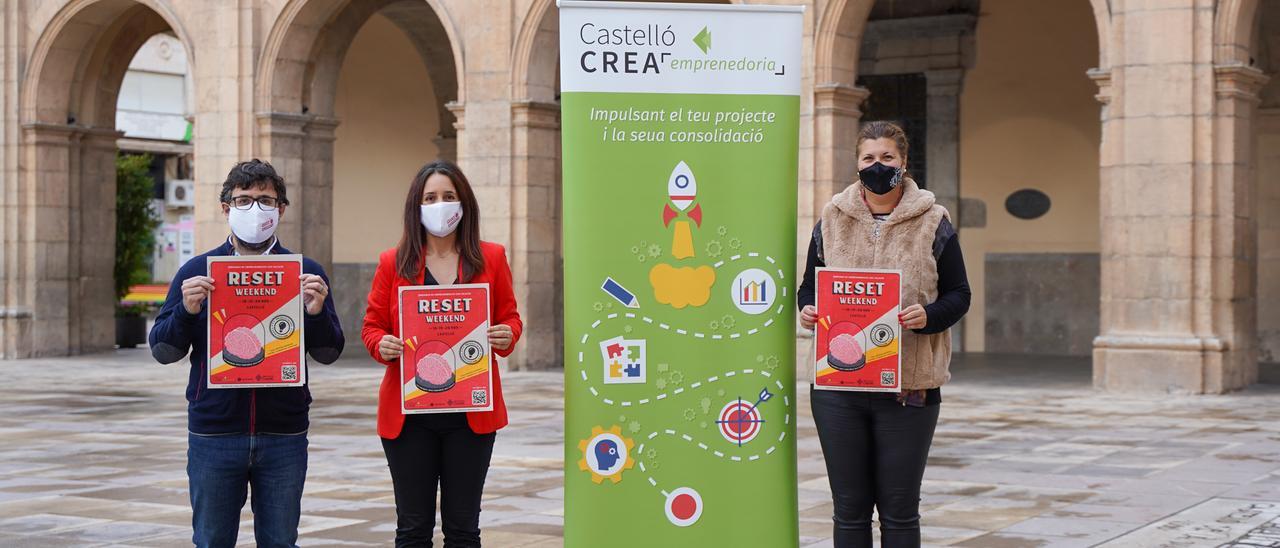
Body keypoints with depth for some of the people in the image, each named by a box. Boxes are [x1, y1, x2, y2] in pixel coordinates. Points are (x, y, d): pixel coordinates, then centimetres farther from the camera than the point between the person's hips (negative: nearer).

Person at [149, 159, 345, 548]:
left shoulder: (305, 273, 4)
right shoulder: (197, 271, 4)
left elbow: (328, 354, 2)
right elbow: (162, 351, 3)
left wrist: (317, 312, -17)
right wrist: (187, 310, -16)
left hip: (284, 436, 0)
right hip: (213, 435, 0)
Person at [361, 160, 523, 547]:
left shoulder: (491, 258, 6)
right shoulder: (393, 263, 3)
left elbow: (510, 317, 11)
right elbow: (372, 326, 8)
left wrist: (507, 335, -11)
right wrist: (382, 345, -15)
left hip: (471, 413, 1)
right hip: (409, 413, 0)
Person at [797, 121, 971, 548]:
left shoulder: (932, 222, 3)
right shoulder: (832, 220, 9)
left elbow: (958, 294, 4)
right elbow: (809, 286, 16)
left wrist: (929, 315, -17)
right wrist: (806, 309, -7)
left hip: (908, 384, -2)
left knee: (899, 509, 5)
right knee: (849, 508, 8)